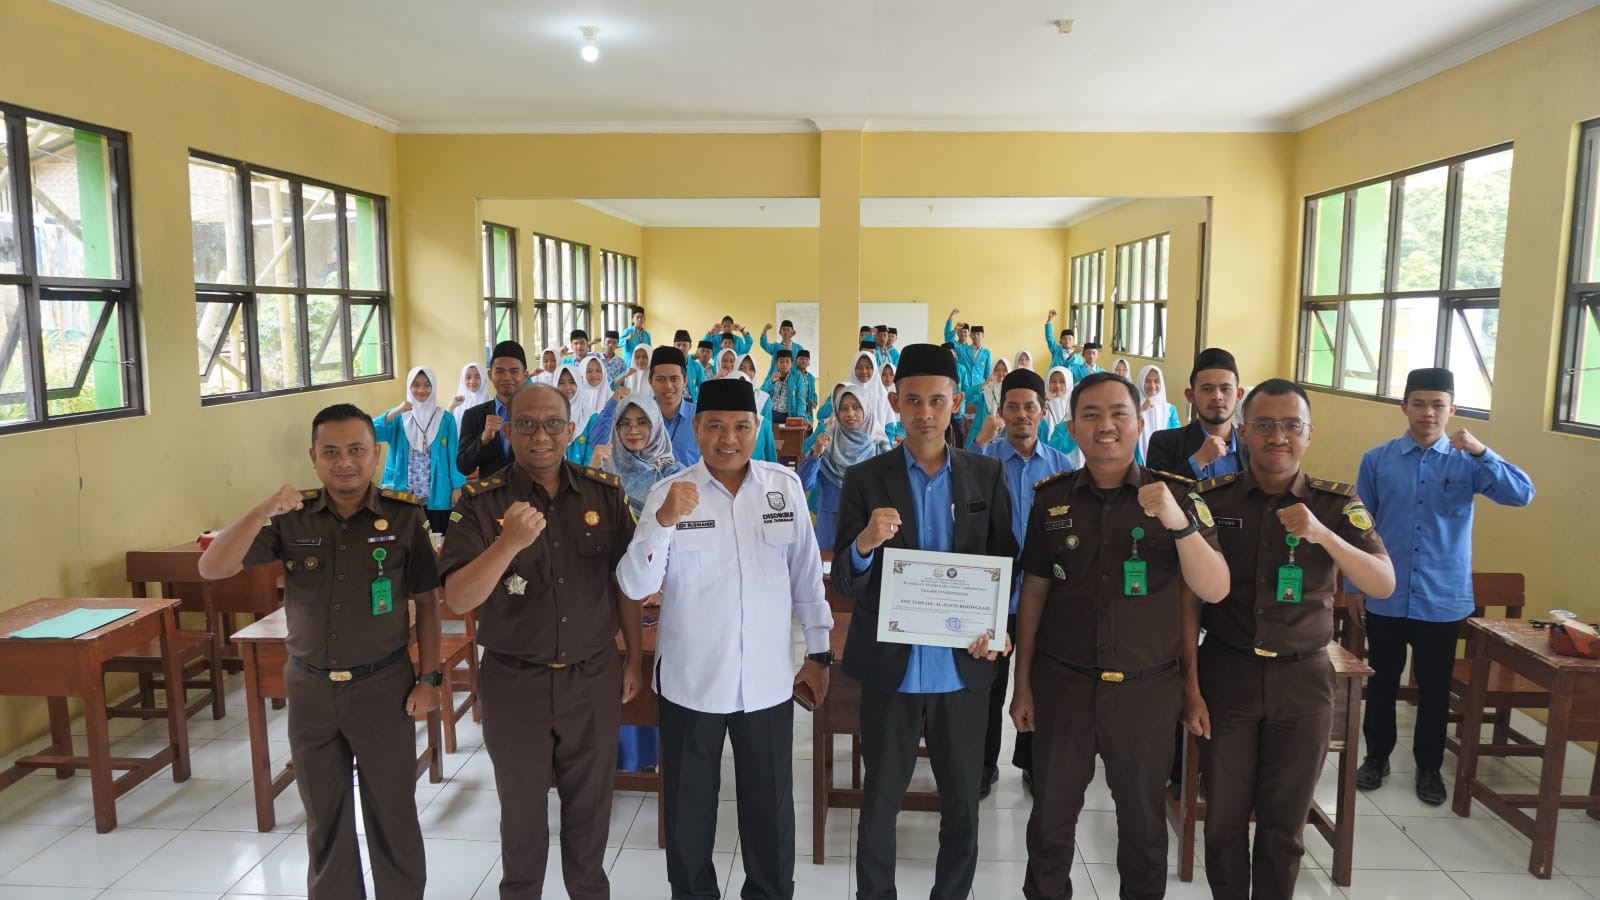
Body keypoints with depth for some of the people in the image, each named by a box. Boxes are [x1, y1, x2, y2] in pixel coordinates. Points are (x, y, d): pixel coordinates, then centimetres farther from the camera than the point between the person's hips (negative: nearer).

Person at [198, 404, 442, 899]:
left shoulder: (405, 516, -9)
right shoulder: (291, 519, -4)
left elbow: (427, 602, -3)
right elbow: (211, 569, -10)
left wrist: (428, 678, -5)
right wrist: (262, 511, -24)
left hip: (384, 686, -2)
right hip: (310, 689, 2)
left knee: (392, 815, 11)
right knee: (324, 819, 18)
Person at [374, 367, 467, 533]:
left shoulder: (445, 418, 1)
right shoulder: (398, 417, 4)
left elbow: (453, 455, 1)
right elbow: (371, 433, -11)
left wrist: (457, 486, -4)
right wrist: (395, 412, -20)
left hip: (437, 494, -1)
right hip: (404, 495, 1)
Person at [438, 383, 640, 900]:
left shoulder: (605, 492, -4)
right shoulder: (482, 501, -11)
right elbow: (457, 600, -19)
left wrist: (634, 659, 7)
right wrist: (509, 543, -34)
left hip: (594, 678, 2)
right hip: (514, 682, -1)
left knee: (589, 804, 17)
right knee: (521, 809, 17)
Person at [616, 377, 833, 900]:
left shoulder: (786, 487, -2)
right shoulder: (669, 492, -8)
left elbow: (806, 573, 5)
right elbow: (634, 586, -14)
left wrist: (819, 651, 7)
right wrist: (664, 521, -29)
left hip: (768, 679, 1)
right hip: (689, 680, -1)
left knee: (771, 805, 16)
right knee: (689, 805, 17)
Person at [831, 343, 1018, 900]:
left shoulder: (987, 476, 0)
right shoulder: (864, 480, -5)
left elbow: (1005, 564, 6)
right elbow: (844, 583, -8)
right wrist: (865, 543, -30)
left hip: (963, 666, 2)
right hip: (890, 666, -1)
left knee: (962, 803, 15)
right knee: (880, 802, 11)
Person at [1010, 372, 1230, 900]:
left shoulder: (1177, 495, -5)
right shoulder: (1050, 498, -2)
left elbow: (1214, 591, -10)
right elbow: (1033, 592, 3)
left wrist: (1178, 521, -26)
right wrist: (1023, 683, 4)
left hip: (1148, 688, 0)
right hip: (1062, 683, 1)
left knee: (1143, 817, 17)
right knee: (1052, 812, 14)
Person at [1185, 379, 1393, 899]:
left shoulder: (1338, 503, -1)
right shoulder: (1211, 499, -4)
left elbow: (1384, 585, -11)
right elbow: (1190, 598, -3)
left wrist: (1322, 534, -27)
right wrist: (1191, 686, -6)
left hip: (1303, 681, 1)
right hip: (1226, 675, 0)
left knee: (1284, 823, 10)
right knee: (1224, 818, 9)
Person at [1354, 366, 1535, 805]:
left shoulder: (1467, 461, -3)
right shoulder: (1377, 460, -3)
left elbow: (1522, 494, -16)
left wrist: (1480, 451, -27)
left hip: (1443, 599, 0)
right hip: (1385, 597, 0)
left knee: (1435, 688, 13)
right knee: (1382, 682, 13)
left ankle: (1429, 767, 31)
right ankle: (1377, 756, 32)